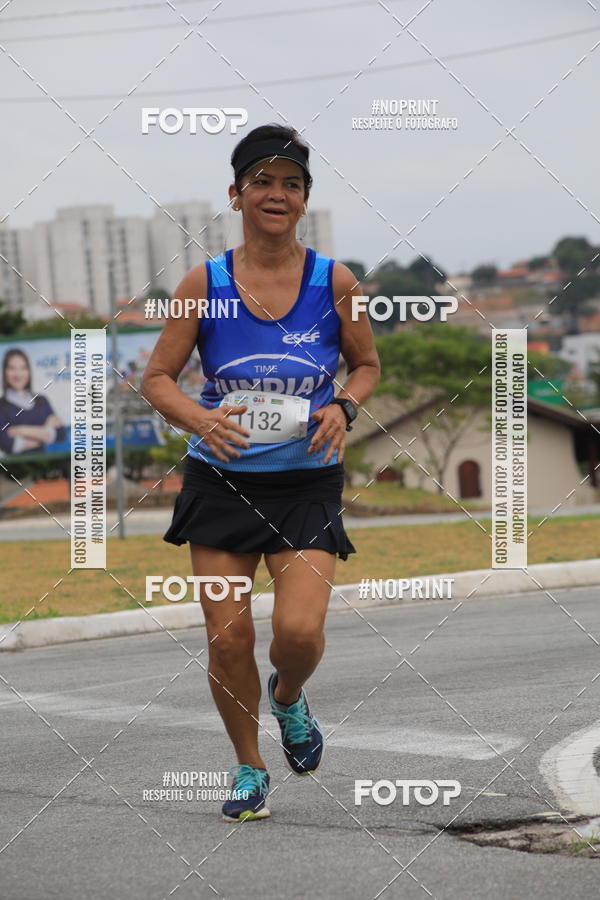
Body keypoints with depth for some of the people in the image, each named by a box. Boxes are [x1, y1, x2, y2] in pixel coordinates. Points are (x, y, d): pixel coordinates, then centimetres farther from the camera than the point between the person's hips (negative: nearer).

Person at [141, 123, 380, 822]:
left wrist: (343, 408, -8)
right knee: (227, 640, -1)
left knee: (299, 631, -16)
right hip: (222, 481, 1)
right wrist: (200, 419, -18)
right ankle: (248, 771, 21)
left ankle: (288, 698, 22)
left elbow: (367, 365, 13)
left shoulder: (334, 281, -2)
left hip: (308, 483, -1)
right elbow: (157, 378, 2)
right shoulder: (205, 283, -3)